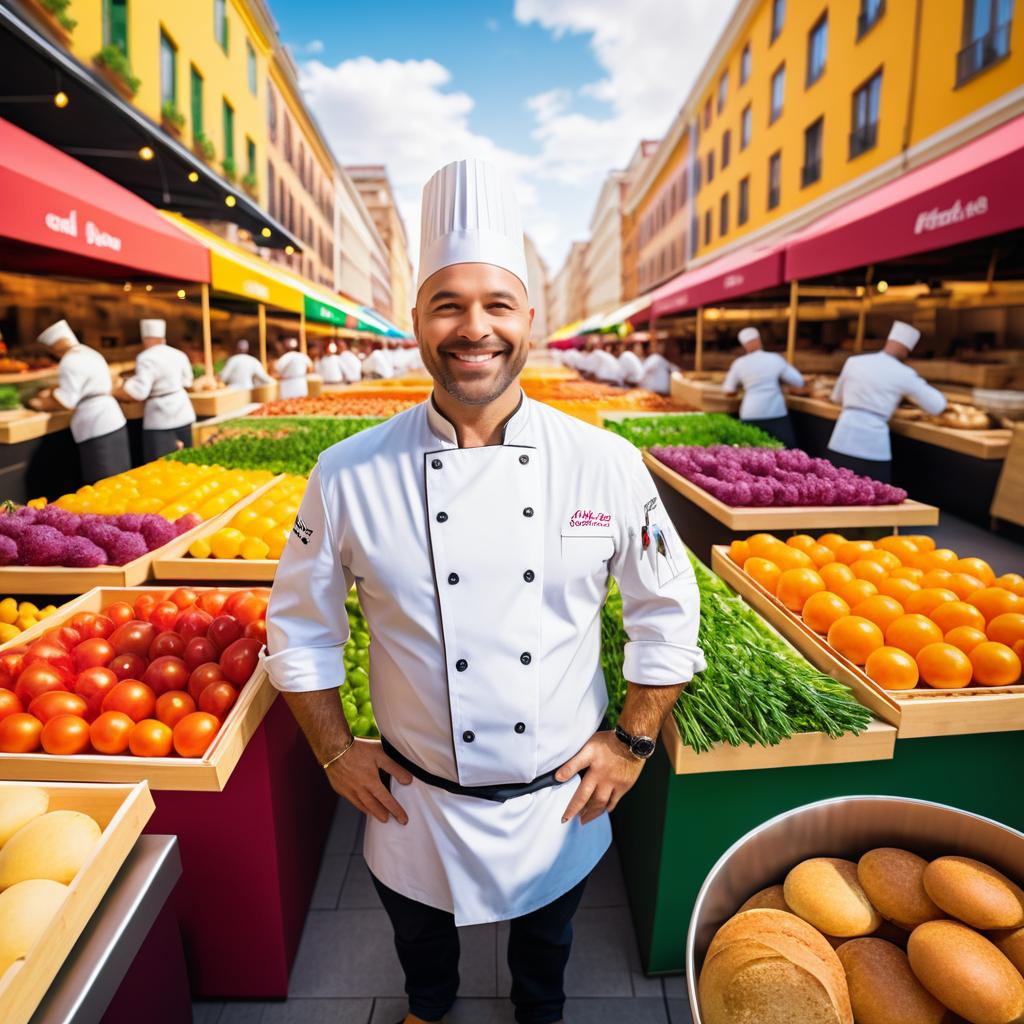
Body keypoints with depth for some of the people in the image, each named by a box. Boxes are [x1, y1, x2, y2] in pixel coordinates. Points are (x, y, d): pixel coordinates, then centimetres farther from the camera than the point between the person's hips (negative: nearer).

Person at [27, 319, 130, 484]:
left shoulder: (71, 361, -13)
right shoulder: (90, 353, 18)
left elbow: (64, 401, -14)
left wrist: (40, 404, 1)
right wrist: (53, 390, 21)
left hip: (97, 428, -9)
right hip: (111, 421, 10)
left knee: (103, 485, -6)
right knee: (116, 482, 11)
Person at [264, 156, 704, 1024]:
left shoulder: (607, 466, -16)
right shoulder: (349, 477, -17)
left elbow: (668, 612, -5)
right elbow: (300, 626, -4)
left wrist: (633, 741, -4)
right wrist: (336, 752, -3)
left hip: (561, 802, 0)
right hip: (415, 805, 1)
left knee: (545, 936, 30)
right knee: (421, 938, 30)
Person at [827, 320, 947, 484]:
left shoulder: (853, 361, 9)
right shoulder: (904, 374, 0)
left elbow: (837, 398, 23)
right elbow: (936, 407, 8)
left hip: (842, 442, 3)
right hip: (872, 447, -3)